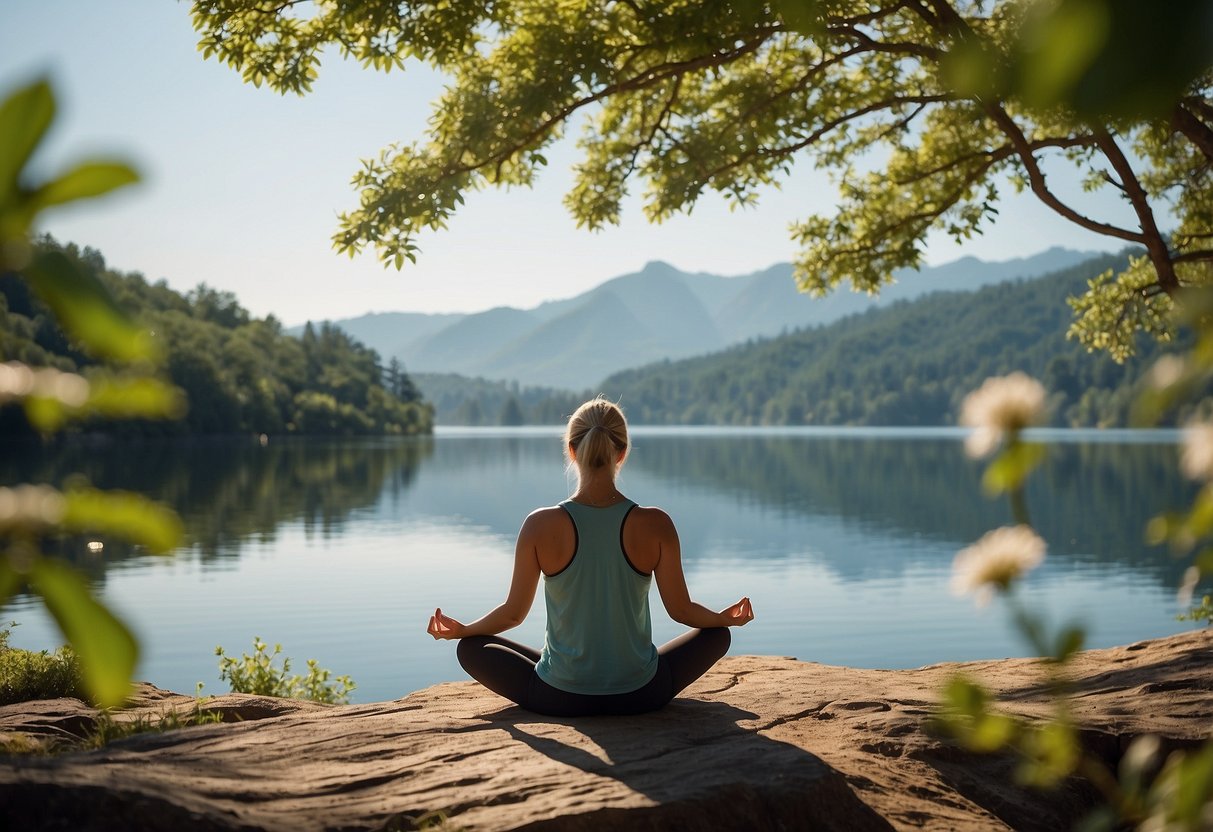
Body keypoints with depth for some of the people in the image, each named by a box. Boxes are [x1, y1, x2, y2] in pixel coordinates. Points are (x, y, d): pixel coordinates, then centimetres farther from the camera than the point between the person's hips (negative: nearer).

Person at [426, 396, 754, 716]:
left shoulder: (541, 526, -15)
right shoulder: (656, 525, -14)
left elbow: (513, 612, -4)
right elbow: (681, 610, -4)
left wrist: (460, 629, 16)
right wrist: (725, 617, 18)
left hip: (560, 698, -1)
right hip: (640, 695, 1)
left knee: (471, 648, 23)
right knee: (717, 633, 25)